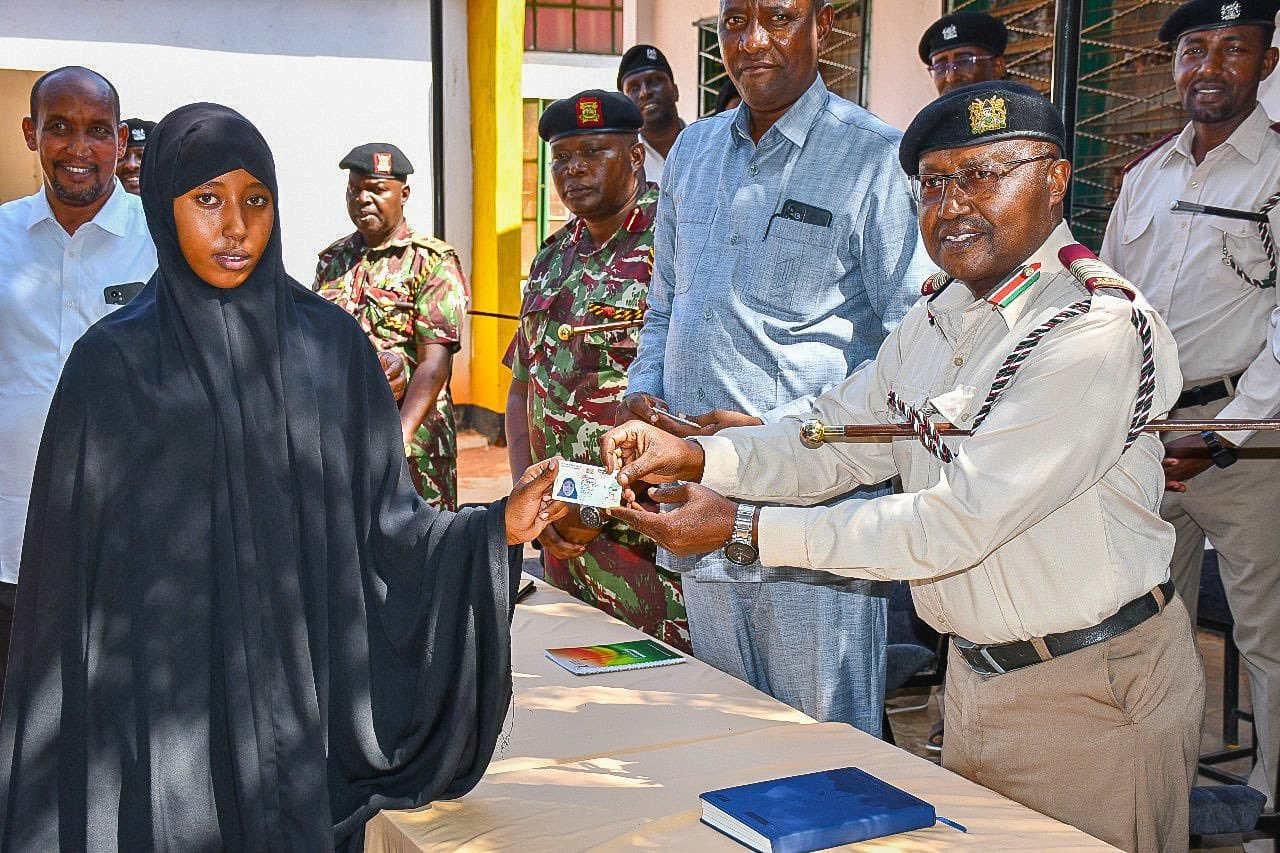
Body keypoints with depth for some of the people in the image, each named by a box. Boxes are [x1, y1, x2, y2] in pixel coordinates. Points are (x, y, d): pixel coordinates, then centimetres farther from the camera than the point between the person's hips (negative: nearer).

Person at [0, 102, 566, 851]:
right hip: (169, 698, -2)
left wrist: (496, 526, -12)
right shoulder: (116, 360, -3)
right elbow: (77, 562, -1)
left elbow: (381, 515, 4)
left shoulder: (330, 342, 3)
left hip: (311, 684, 2)